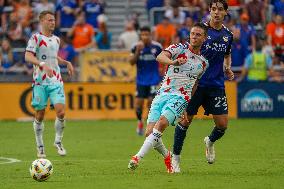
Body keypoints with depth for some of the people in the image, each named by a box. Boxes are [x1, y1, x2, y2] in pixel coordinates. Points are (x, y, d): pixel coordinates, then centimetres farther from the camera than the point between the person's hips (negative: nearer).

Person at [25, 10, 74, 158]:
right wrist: (43, 65, -31)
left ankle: (58, 141, 8)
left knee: (61, 112, -11)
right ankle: (40, 146, 16)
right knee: (39, 115, 2)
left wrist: (66, 63, 15)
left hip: (56, 81, 4)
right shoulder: (36, 38, -5)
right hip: (40, 82, -4)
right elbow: (28, 56, -18)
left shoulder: (56, 39, 14)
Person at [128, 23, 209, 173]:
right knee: (150, 132, -9)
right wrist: (173, 62, -38)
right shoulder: (179, 48, 4)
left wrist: (189, 109, 17)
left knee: (162, 122, -29)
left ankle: (138, 157, -34)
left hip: (180, 97, -1)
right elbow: (160, 57, -16)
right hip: (163, 93, 1)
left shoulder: (203, 63, 13)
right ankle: (166, 156, 21)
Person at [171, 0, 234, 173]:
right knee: (186, 120, -3)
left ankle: (210, 142, 32)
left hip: (217, 85, 4)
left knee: (223, 124, -2)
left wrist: (228, 68, 5)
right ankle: (176, 157, 11)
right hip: (196, 83, -4)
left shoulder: (228, 35, 7)